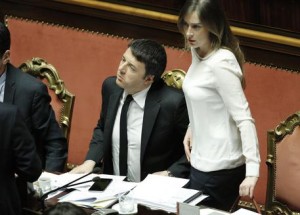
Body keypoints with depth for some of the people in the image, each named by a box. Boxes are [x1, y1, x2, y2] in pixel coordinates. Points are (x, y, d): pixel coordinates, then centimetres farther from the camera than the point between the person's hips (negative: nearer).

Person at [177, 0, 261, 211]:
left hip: (219, 167, -9)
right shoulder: (198, 51, 3)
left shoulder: (221, 63, -23)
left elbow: (244, 119, -26)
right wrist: (191, 128, 7)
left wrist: (252, 172, -30)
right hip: (202, 161, 9)